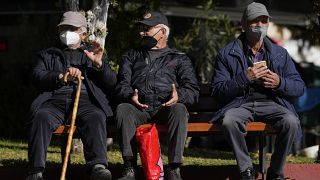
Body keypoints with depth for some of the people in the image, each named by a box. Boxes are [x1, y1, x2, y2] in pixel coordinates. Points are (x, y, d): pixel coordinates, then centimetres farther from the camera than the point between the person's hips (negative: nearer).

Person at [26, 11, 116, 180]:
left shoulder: (94, 55, 30)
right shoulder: (47, 55, 30)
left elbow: (112, 84, 19)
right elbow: (37, 77, 9)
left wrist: (99, 64, 0)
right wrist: (61, 76, -9)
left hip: (85, 101, 0)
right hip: (54, 101, 0)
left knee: (96, 117, -35)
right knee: (41, 116, -34)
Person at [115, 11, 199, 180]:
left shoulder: (179, 59, 21)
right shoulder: (131, 56, 28)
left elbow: (192, 90, 9)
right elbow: (122, 84, 14)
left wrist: (179, 96, -16)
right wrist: (130, 96, -11)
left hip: (166, 108, -1)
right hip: (139, 108, 1)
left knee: (179, 110, -36)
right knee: (122, 109, -33)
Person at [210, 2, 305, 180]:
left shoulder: (280, 54, 14)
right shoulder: (227, 54, 7)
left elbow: (300, 87, 13)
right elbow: (217, 91, -1)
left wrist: (280, 83, -8)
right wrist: (245, 78, -14)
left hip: (271, 103, 2)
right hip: (240, 104, -1)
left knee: (291, 122, -31)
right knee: (229, 121, -36)